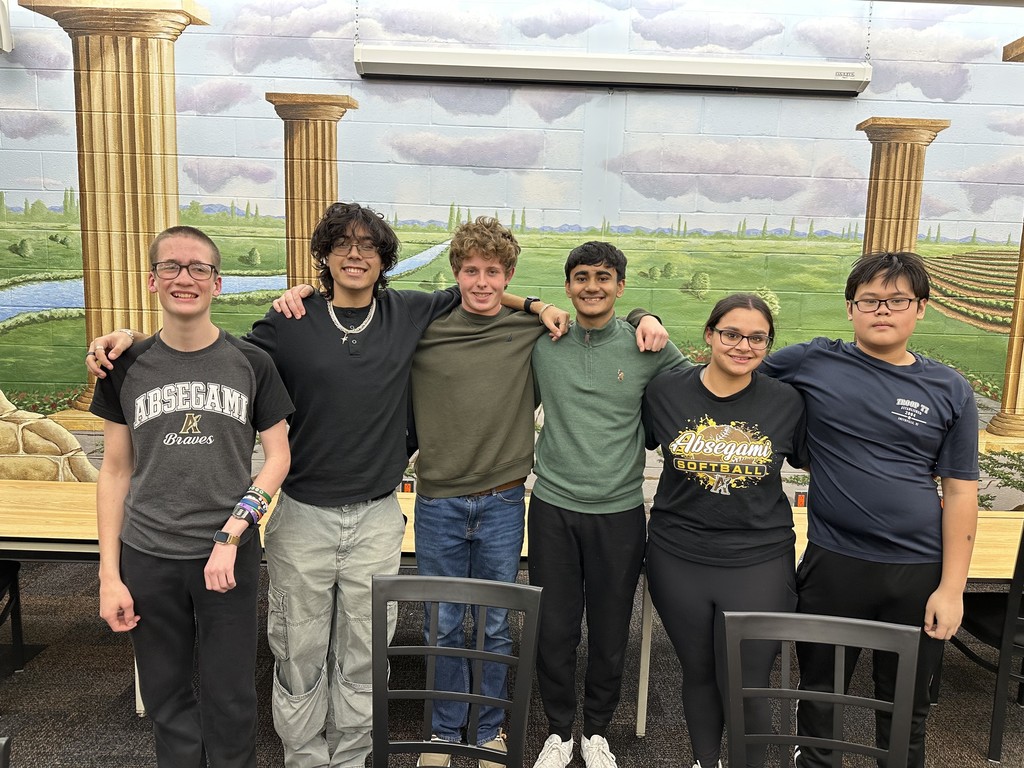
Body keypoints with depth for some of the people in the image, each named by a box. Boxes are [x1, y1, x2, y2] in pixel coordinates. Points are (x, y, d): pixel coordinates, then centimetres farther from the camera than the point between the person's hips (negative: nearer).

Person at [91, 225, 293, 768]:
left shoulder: (252, 365, -3)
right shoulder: (127, 367, 1)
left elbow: (278, 457, -1)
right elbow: (116, 471, 4)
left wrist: (231, 536, -12)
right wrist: (109, 574, 1)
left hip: (229, 556, -1)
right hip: (147, 558, 2)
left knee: (230, 699, 9)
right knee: (166, 697, 15)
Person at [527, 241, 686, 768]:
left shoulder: (649, 347, -3)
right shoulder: (541, 342, -1)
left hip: (620, 511, 0)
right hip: (553, 507, 1)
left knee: (610, 634, 12)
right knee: (553, 630, 9)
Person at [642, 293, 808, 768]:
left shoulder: (786, 401, -5)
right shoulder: (665, 391, -4)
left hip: (759, 563, -1)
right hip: (678, 558, 1)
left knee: (746, 684, 3)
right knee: (698, 672, 18)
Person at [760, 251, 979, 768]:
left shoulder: (949, 390, 0)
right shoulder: (813, 362, -4)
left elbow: (959, 492, 1)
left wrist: (952, 587, -3)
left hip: (919, 570, 1)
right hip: (834, 564, -1)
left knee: (906, 703, 19)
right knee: (820, 692, 16)